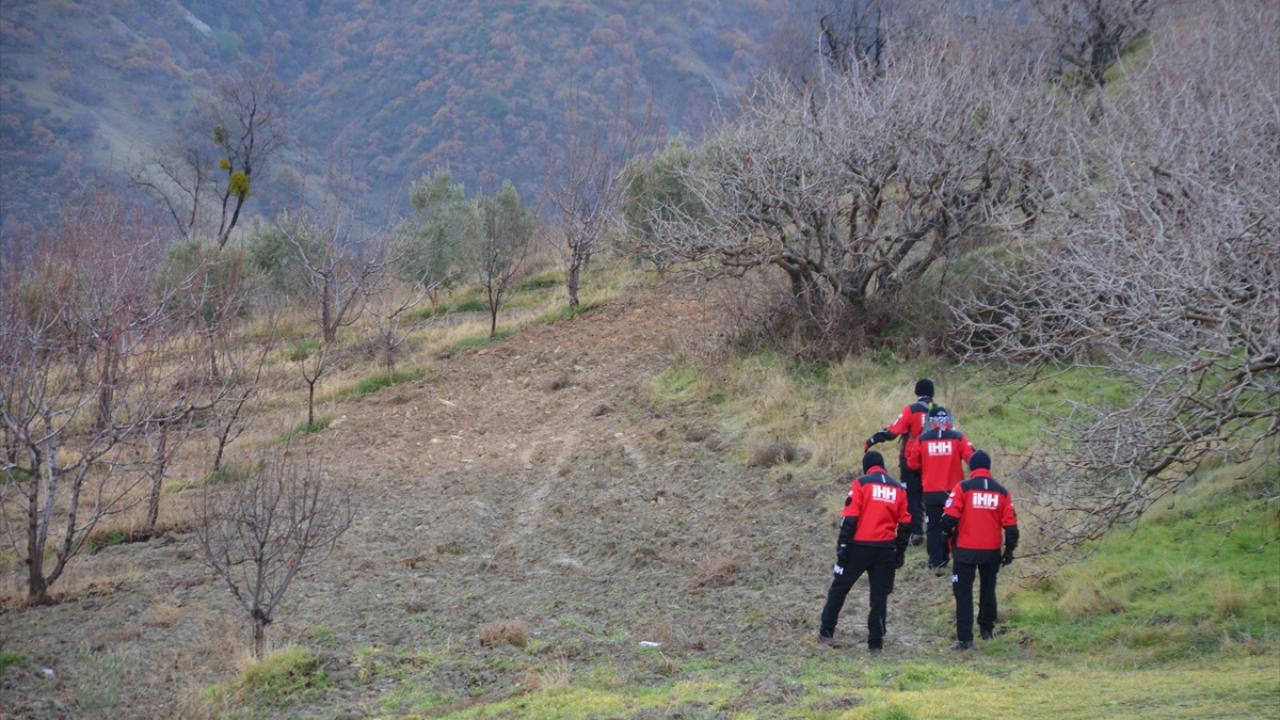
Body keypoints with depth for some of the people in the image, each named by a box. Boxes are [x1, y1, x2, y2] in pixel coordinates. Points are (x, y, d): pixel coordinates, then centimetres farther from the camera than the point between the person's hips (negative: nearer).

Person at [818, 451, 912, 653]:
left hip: (860, 546, -3)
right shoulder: (898, 488, 10)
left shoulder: (861, 483, -3)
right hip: (886, 549, 3)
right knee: (880, 596, 8)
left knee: (839, 588, 11)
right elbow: (905, 524, 10)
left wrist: (843, 545, -8)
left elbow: (850, 518, -10)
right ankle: (876, 642, 7)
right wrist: (900, 552, 16)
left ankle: (826, 631, 14)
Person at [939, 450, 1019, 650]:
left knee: (963, 593, 1)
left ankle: (965, 639, -6)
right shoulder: (1001, 491, 1)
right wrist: (1009, 550, 10)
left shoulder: (963, 488, -10)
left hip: (966, 550, -3)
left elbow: (949, 518, -14)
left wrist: (949, 536, 6)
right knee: (988, 589, 23)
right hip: (992, 551, 3)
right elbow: (1010, 524, 1)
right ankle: (987, 629, 35)